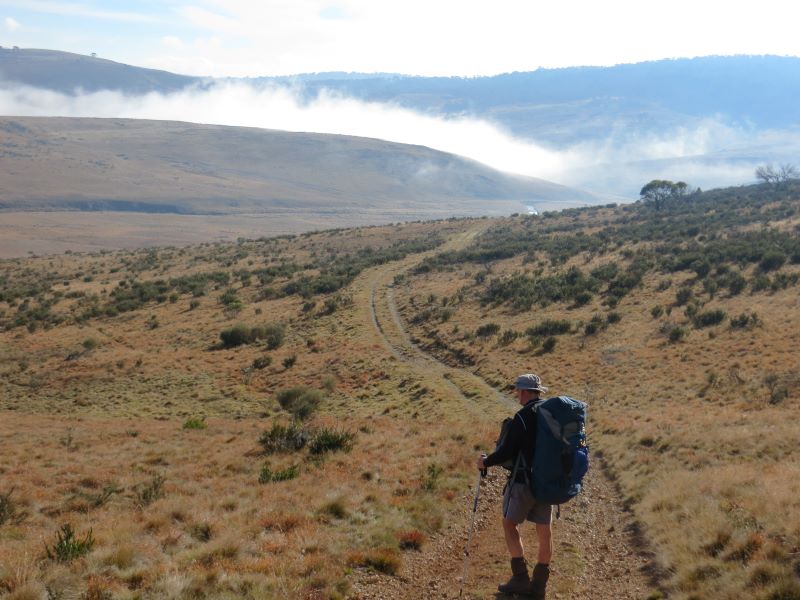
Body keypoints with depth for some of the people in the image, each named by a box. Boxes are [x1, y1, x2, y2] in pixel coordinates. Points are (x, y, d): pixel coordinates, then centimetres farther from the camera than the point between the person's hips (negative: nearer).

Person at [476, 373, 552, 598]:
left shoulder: (523, 417, -17)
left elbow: (507, 451, -17)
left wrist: (486, 462, 0)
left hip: (524, 480, -7)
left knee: (510, 523, 9)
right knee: (544, 529, 9)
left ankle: (521, 578, 6)